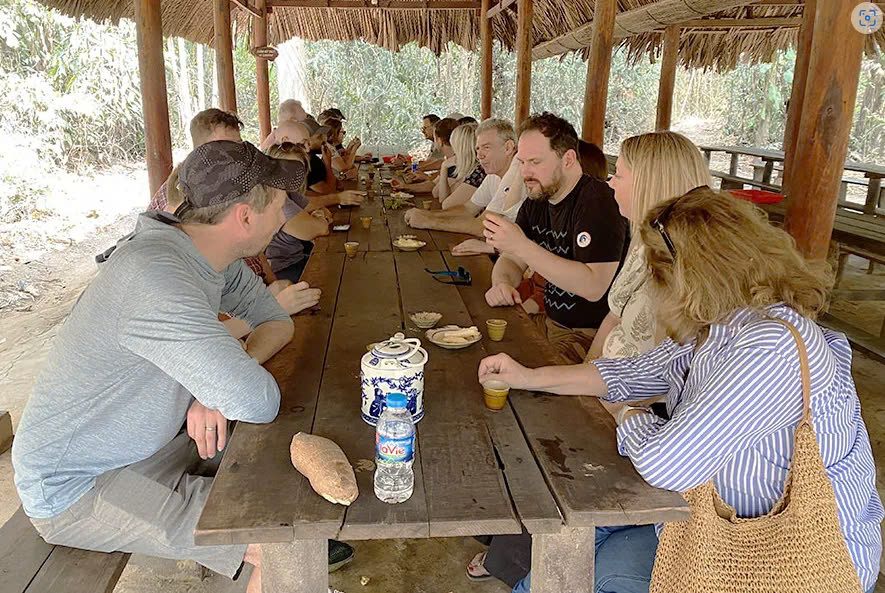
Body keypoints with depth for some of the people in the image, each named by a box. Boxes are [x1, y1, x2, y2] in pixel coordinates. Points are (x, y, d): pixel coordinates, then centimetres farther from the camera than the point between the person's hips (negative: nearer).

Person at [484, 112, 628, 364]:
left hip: (589, 336, -8)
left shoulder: (598, 201, -19)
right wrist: (502, 284, -12)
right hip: (550, 322, 8)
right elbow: (511, 261, 14)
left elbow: (594, 287, -28)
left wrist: (522, 245, -30)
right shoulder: (536, 202, 8)